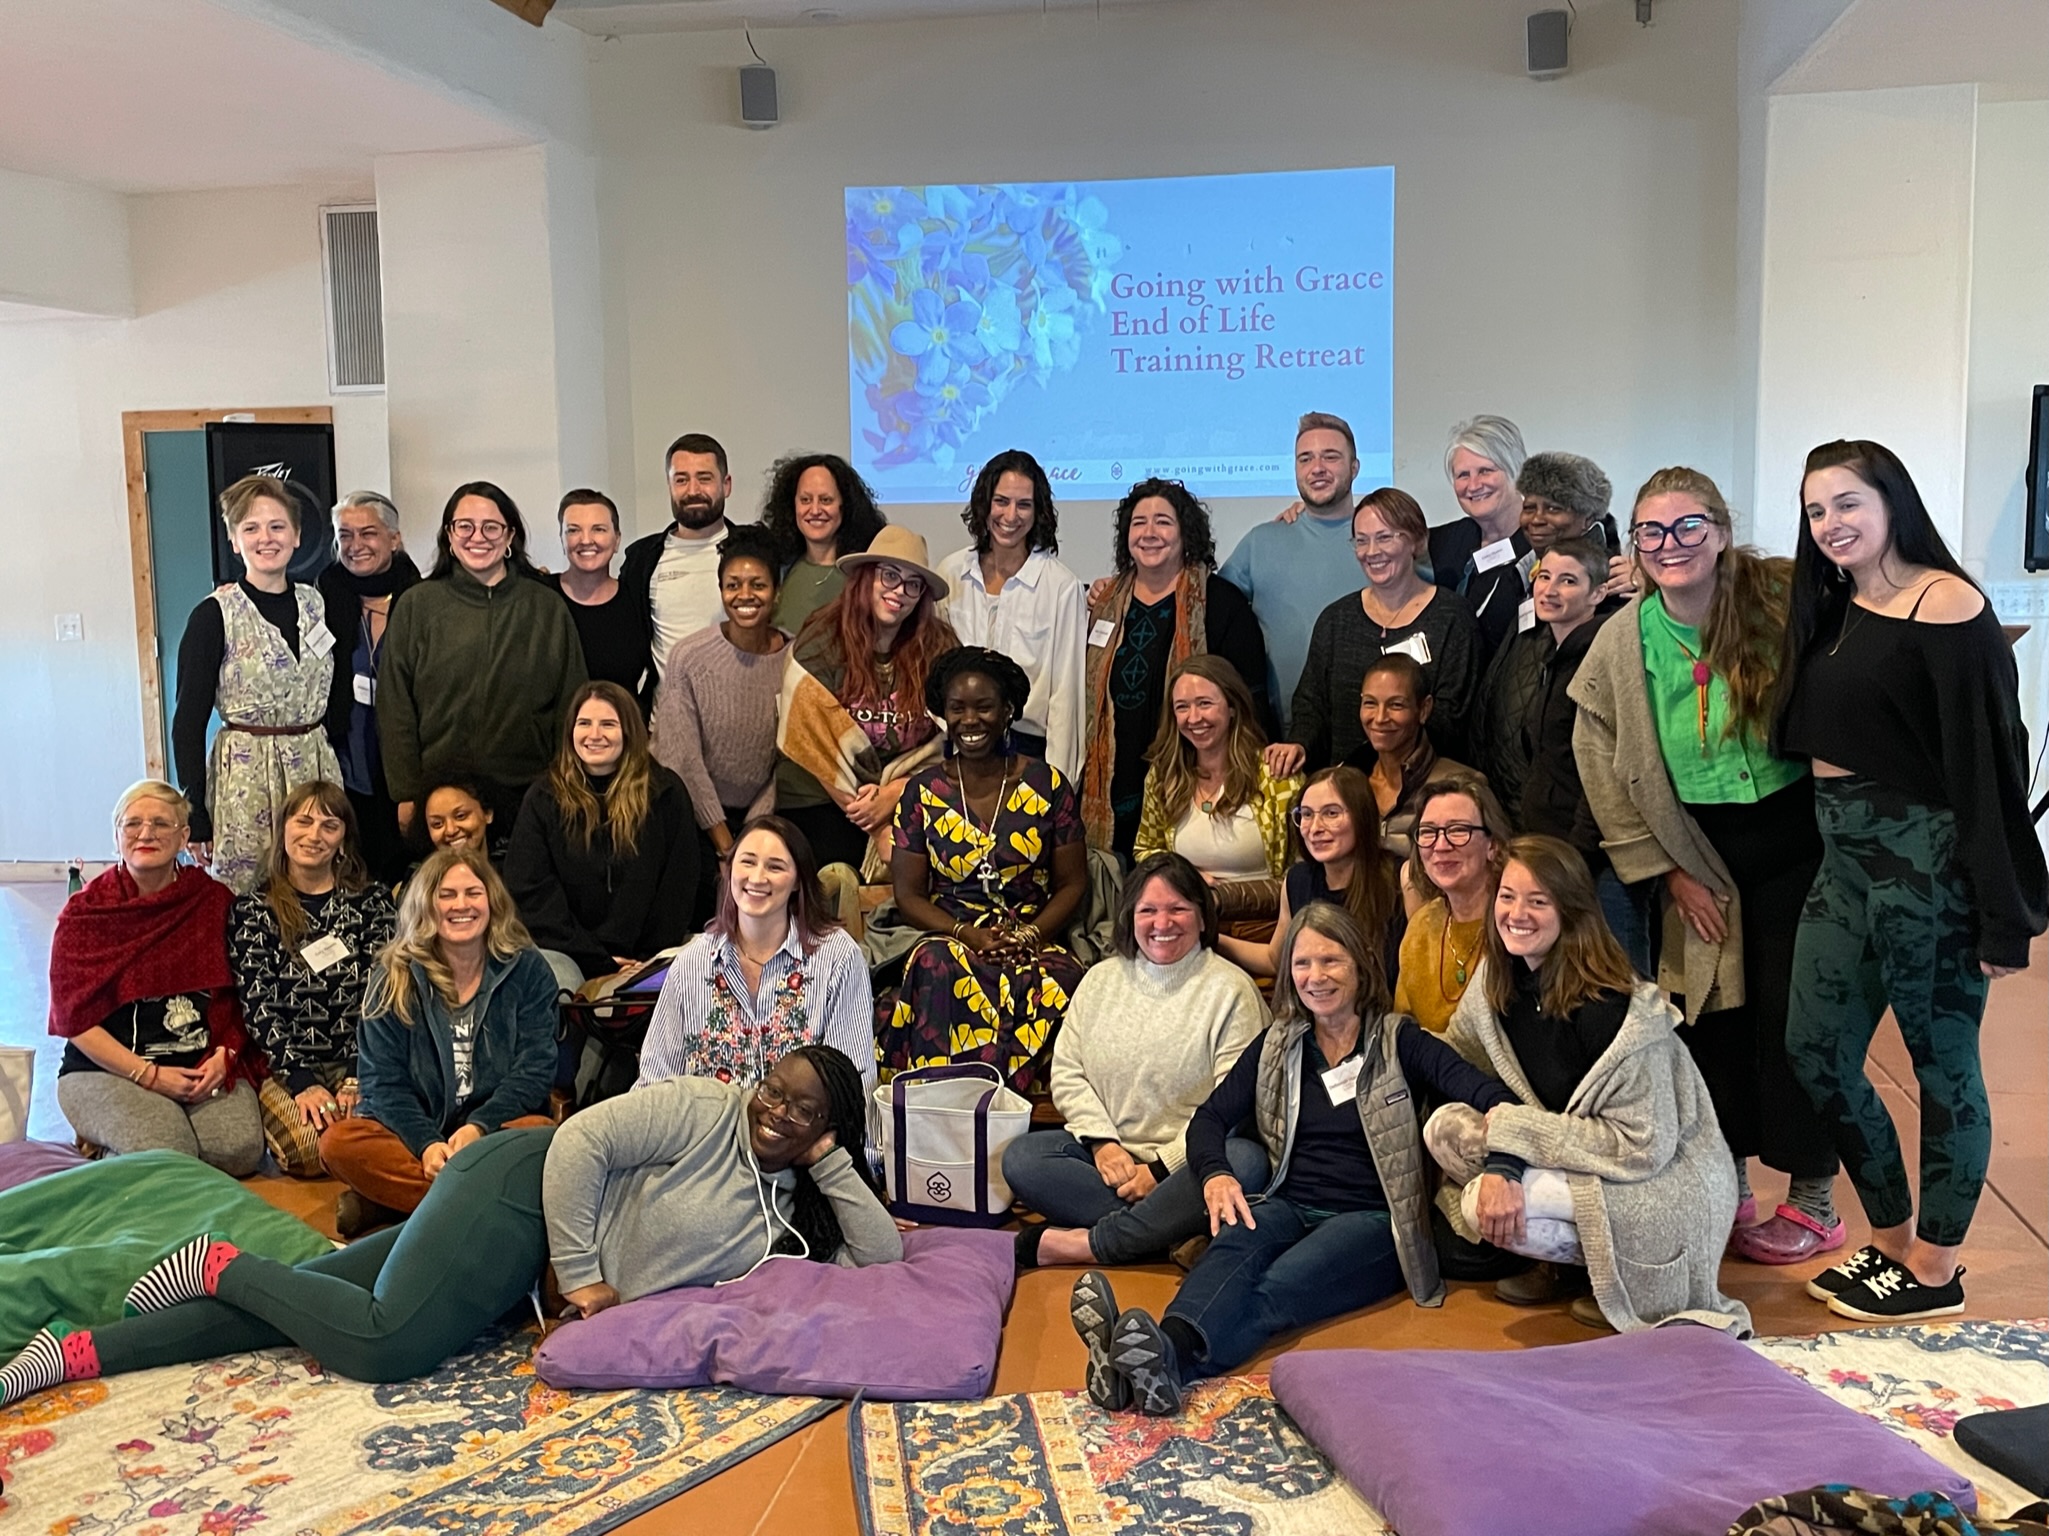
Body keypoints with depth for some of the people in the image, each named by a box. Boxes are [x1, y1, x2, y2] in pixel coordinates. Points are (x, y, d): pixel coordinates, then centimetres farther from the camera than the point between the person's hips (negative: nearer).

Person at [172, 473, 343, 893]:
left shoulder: (315, 604, 8)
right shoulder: (215, 615, -6)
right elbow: (188, 721, -5)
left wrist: (338, 777, 10)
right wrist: (195, 817, -8)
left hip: (317, 767, 4)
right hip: (245, 777, -4)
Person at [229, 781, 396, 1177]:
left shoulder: (371, 901, 8)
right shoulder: (253, 910, 7)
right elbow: (258, 1007, -1)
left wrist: (358, 1078, -12)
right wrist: (302, 1082, -14)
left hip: (359, 1064, 0)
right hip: (283, 1070, 0)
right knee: (315, 1145, -29)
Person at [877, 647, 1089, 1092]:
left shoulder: (1047, 784, 6)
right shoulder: (922, 792, 7)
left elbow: (1073, 883, 7)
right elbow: (908, 894, 5)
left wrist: (1031, 934, -11)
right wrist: (970, 935, -12)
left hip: (1033, 943, 0)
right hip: (949, 938, 0)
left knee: (1057, 983, -35)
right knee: (939, 966, -37)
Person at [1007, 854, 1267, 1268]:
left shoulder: (1231, 989, -3)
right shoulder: (1100, 979, 12)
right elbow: (1067, 1073, 8)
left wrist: (1163, 1168, -15)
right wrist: (1103, 1141, -9)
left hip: (1187, 1159, -3)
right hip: (1107, 1154, 4)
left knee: (1246, 1161, -35)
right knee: (1020, 1158, -20)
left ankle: (1079, 1244, -30)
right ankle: (1168, 1230, -23)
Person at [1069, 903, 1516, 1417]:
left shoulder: (1399, 1041, 5)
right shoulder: (1277, 1046, 17)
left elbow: (1477, 1089, -10)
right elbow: (1210, 1118, 13)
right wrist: (1215, 1174, -10)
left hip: (1369, 1219, -3)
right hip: (1289, 1207, 3)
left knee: (1278, 1286, -34)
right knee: (1233, 1247, -33)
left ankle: (1168, 1361, -62)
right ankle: (1143, 1359, -62)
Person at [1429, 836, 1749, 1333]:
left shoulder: (1610, 1008, -25)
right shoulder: (1497, 980, -4)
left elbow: (1644, 1147, -24)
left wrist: (1514, 1132, -24)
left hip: (1666, 1184, -8)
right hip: (1576, 1162, 8)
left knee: (1481, 1205, -25)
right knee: (1445, 1128, -11)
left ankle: (1619, 1283, -1)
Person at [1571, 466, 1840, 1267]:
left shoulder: (1782, 601, -13)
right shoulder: (1621, 644, -4)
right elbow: (1606, 770, 1)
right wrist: (1669, 871, -1)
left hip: (1795, 834, -2)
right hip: (1699, 852, 3)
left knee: (1793, 1015, 1)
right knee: (1711, 1013, 8)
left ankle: (1813, 1201, 18)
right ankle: (1727, 1184, 26)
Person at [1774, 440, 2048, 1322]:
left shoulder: (1945, 606, -12)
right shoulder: (1832, 610, 12)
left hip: (1925, 859, -8)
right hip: (1843, 856, 8)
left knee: (1942, 1065, 5)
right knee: (1817, 1056, 11)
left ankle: (1934, 1271, 20)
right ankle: (1891, 1241, 28)